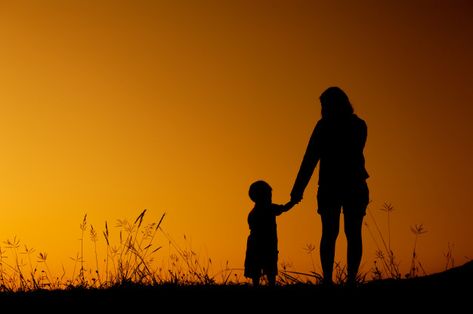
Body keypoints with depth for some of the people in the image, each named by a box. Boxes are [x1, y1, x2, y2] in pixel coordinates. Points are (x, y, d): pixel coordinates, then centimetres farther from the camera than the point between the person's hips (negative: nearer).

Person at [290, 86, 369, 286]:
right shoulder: (359, 125, 8)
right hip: (355, 186, 2)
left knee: (329, 234, 3)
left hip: (329, 186, -2)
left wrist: (298, 190, -6)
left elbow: (310, 159, -6)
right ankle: (351, 278, -9)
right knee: (353, 234, 3)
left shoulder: (324, 126, -3)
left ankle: (327, 279, -6)